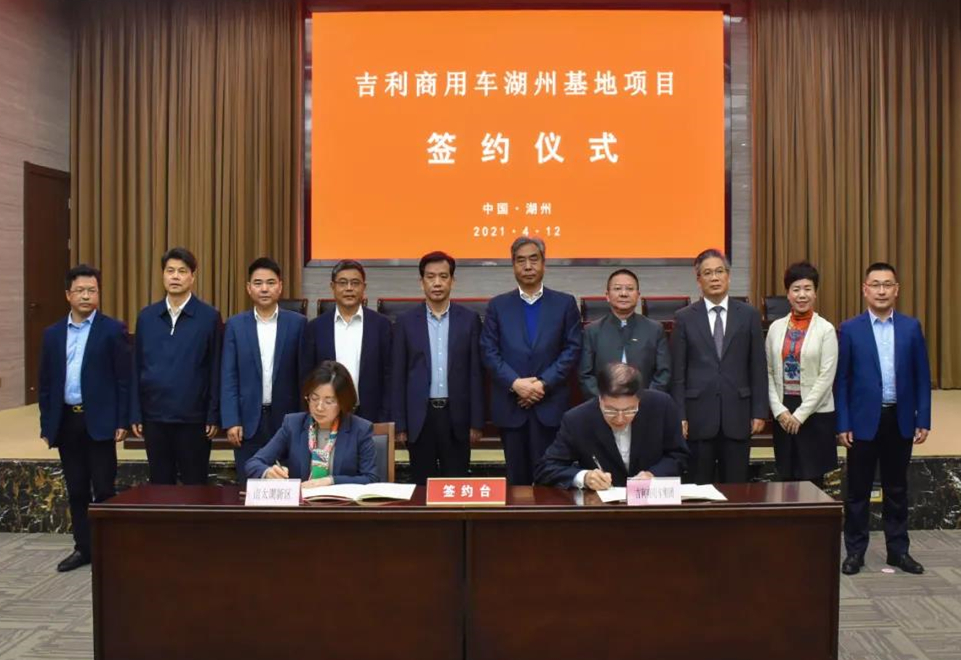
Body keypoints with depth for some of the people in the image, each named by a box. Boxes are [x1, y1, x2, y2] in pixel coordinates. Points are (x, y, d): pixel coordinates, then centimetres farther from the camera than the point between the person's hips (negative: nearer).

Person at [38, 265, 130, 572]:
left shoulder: (113, 330, -3)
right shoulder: (53, 333, 10)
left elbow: (124, 379, -6)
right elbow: (46, 382, 12)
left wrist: (122, 422, -11)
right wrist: (46, 425, 8)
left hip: (99, 421, -4)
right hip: (66, 421, 4)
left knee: (104, 489, 0)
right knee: (76, 491, 11)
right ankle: (83, 548, 22)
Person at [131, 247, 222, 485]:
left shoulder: (209, 317, -4)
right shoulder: (146, 316, 6)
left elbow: (215, 370, -3)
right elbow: (137, 367, 8)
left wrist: (214, 416, -6)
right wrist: (135, 414, 4)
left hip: (194, 416, -3)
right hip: (155, 415, 3)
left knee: (195, 486, 7)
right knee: (159, 485, 12)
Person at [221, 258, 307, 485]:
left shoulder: (297, 323, 1)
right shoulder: (235, 325, 3)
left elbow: (303, 374, 3)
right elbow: (229, 377, 1)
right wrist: (231, 422, -6)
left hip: (287, 420, 0)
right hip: (248, 420, 1)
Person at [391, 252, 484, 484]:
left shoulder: (469, 319, 2)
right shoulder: (406, 321, 3)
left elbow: (476, 373, 2)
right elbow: (399, 376, 3)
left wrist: (476, 421, -1)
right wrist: (400, 424, -1)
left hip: (456, 416, 0)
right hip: (420, 416, 0)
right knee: (422, 485, 8)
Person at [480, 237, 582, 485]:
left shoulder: (565, 303, 6)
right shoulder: (498, 305, 8)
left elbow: (572, 349, 0)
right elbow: (488, 351, 2)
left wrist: (544, 383, -10)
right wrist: (515, 383, -11)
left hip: (550, 404, -1)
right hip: (510, 405, 1)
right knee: (517, 477, 8)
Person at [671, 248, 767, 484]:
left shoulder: (749, 315, 5)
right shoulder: (684, 318, 3)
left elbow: (758, 369, 5)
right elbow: (678, 373, 2)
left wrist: (759, 412, 1)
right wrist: (679, 416, -4)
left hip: (737, 414, 1)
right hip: (699, 414, -1)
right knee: (700, 487, 6)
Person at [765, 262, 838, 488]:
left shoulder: (826, 329, -5)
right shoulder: (776, 328, 5)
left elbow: (826, 377, -9)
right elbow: (768, 373, 5)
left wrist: (800, 414, -12)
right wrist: (779, 410, -6)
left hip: (815, 414, -3)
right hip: (783, 414, 3)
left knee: (812, 481, 0)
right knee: (787, 479, 8)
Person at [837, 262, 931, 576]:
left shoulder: (911, 327, 4)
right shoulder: (850, 329, -2)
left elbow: (922, 376, 5)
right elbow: (842, 380, -3)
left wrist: (923, 420, 0)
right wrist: (842, 424, -7)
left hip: (900, 420, 2)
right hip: (864, 421, -2)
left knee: (896, 489, 12)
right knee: (858, 490, 6)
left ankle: (898, 549, 23)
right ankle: (855, 550, 17)